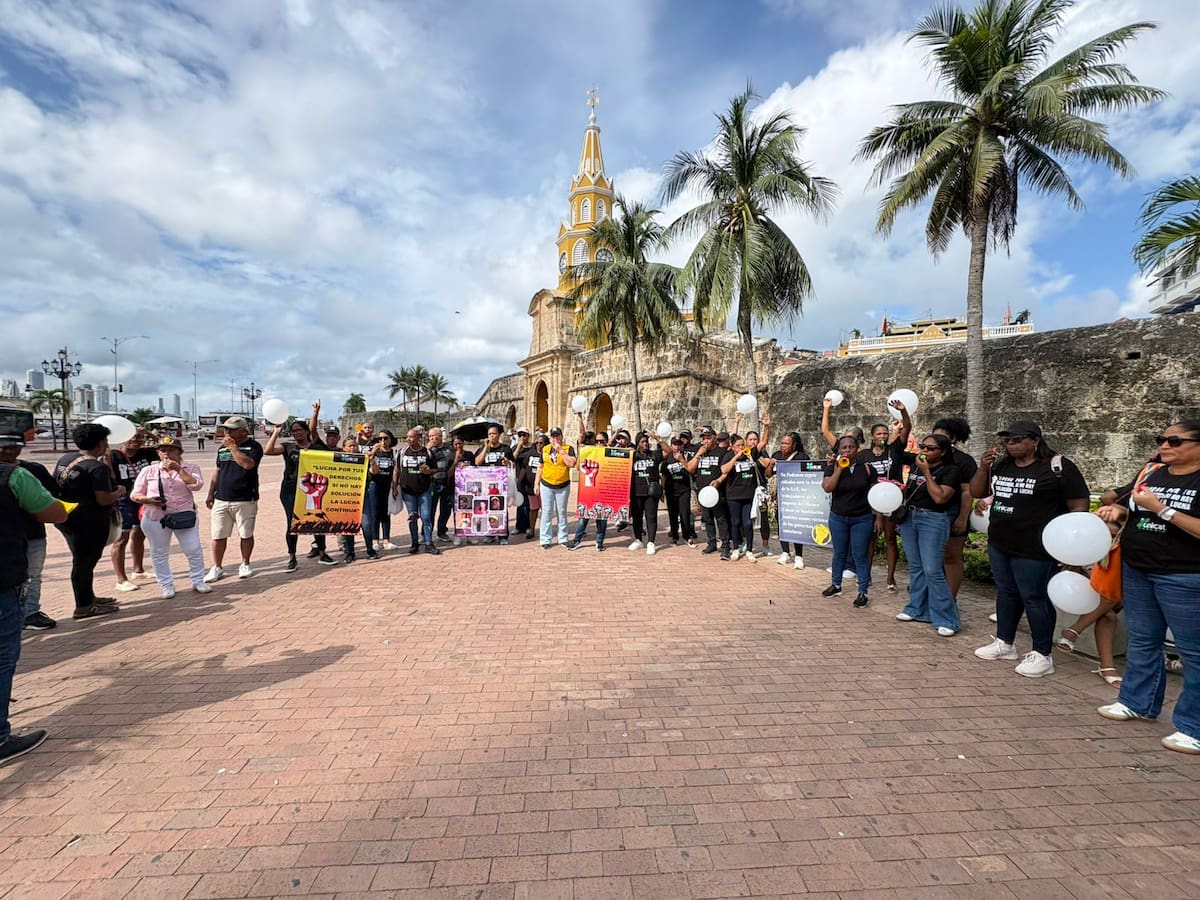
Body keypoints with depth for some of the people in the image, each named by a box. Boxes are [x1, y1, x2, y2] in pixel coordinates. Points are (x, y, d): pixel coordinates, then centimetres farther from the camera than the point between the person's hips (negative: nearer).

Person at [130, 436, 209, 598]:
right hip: (155, 518, 1)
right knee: (159, 554, 8)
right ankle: (167, 586, 22)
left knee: (194, 550, 1)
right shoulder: (148, 471, 4)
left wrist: (179, 469, -15)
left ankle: (198, 582, 16)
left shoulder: (190, 468, 2)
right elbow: (135, 495, 7)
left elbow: (196, 485, -16)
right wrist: (148, 500, -13)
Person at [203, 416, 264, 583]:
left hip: (245, 500, -5)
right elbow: (218, 472, 19)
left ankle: (245, 565, 21)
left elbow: (248, 464, -25)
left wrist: (233, 447, -17)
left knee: (246, 534, 6)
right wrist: (210, 494, 17)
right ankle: (216, 568, 16)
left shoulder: (253, 446, -6)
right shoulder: (223, 448, 14)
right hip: (221, 500, 5)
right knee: (218, 536, 5)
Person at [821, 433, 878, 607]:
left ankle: (863, 592, 11)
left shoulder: (866, 468, -2)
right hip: (838, 518, 1)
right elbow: (827, 488, -17)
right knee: (839, 553, 14)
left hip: (862, 519, -1)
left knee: (860, 555, 2)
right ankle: (836, 585, 30)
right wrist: (839, 469, -20)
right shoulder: (832, 467, -2)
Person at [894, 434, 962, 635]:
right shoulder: (915, 463, 6)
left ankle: (947, 619, 2)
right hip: (909, 517, 6)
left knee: (932, 571, -8)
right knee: (915, 567, 14)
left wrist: (926, 471, -16)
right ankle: (916, 609, 25)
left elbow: (940, 498, -19)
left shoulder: (950, 470, -9)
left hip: (933, 521, -6)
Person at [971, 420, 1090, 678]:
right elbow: (976, 493, 9)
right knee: (1006, 593, 16)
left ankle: (1042, 656, 15)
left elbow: (1079, 506, -10)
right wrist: (983, 467, -7)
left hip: (1034, 550, -6)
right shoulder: (1000, 465, 6)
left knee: (1034, 599, 2)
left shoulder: (1058, 466, -10)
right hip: (999, 544, 6)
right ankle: (1004, 643, 29)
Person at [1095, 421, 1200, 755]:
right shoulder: (1150, 474, 8)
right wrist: (1118, 511, -1)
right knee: (1142, 640, 18)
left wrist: (1162, 509, -22)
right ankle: (1137, 702, 32)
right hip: (1136, 571, 7)